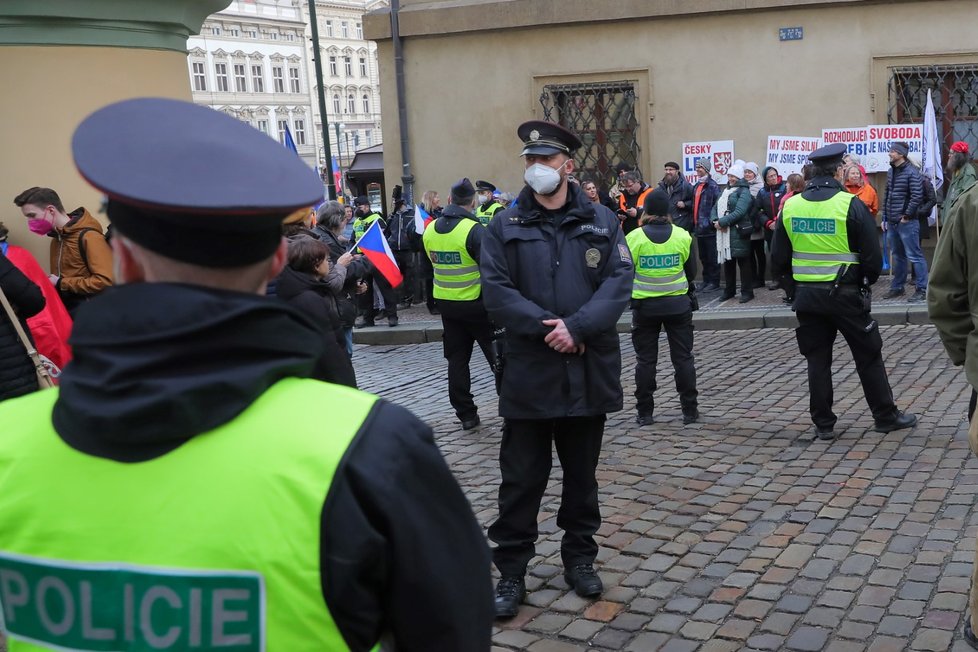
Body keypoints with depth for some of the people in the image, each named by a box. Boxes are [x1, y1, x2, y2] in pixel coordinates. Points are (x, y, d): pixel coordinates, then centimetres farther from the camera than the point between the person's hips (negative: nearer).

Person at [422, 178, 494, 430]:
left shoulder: (430, 230, 2)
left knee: (456, 358, 11)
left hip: (445, 302, 5)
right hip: (476, 303, -5)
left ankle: (465, 414, 13)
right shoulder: (475, 230, -18)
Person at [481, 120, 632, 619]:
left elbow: (619, 281, -5)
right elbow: (496, 290, -7)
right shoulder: (504, 227, 2)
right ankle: (511, 572, 16)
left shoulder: (601, 222, 5)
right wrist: (545, 328, -19)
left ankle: (579, 557, 32)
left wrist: (578, 326, -19)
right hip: (528, 371, -1)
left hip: (589, 371, 2)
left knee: (582, 472, 15)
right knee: (522, 476, 4)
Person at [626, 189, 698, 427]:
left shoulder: (634, 237, -9)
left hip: (645, 306, -1)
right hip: (678, 304, 1)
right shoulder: (682, 236, -5)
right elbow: (691, 272, 5)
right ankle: (690, 409, 13)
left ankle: (644, 412, 10)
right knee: (683, 357, 10)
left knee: (645, 359, 8)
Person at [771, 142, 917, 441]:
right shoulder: (851, 205, -13)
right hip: (845, 294, -3)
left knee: (817, 360, 11)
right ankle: (886, 416, 20)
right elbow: (872, 258, -10)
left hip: (807, 296, 3)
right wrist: (866, 282, 9)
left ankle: (823, 424, 15)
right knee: (868, 356, 10)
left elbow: (778, 259, 3)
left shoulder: (790, 206, -1)